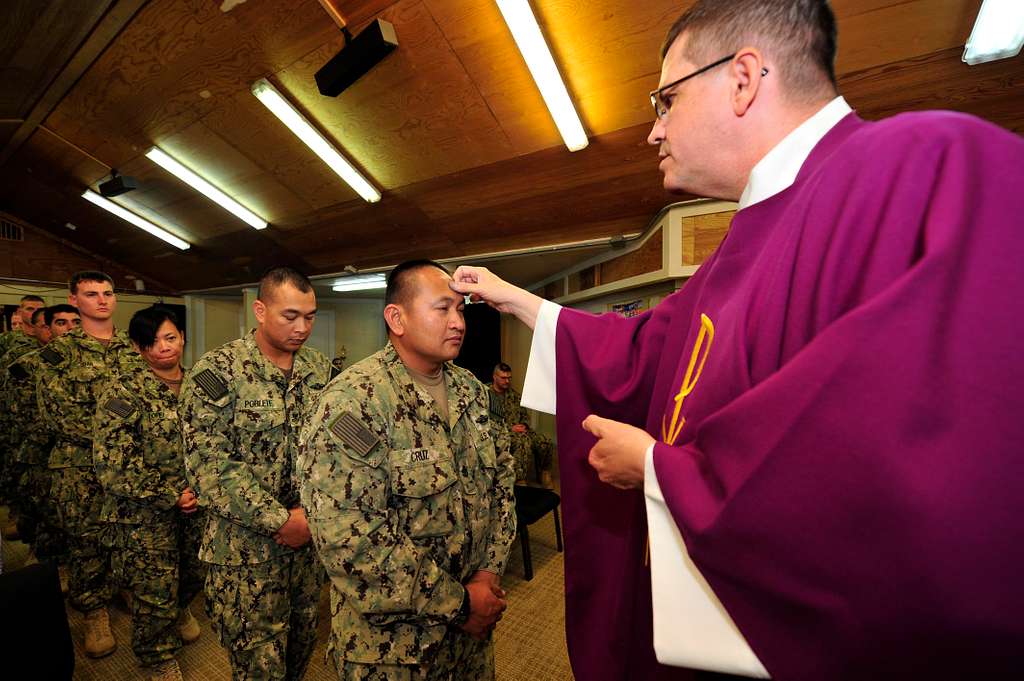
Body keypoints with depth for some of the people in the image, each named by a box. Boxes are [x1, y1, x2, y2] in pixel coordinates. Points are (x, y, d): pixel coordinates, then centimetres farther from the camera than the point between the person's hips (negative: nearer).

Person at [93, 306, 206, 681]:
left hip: (196, 505, 5)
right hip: (146, 513, -4)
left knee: (197, 574, 20)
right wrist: (170, 496, -17)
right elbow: (111, 462, -17)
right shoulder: (123, 391, -15)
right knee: (154, 591, 11)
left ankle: (180, 608, 55)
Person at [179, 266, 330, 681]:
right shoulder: (217, 372, -13)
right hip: (247, 543, -4)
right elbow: (209, 463, -18)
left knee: (303, 636, 22)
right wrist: (279, 520, -18)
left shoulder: (321, 370, 0)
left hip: (312, 534, 5)